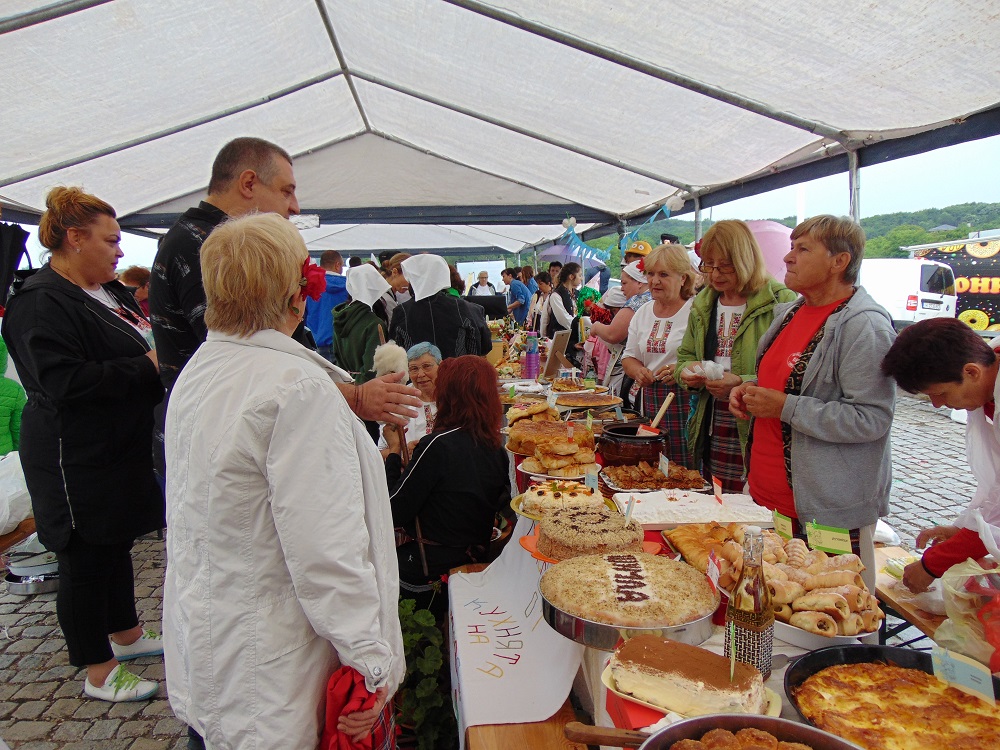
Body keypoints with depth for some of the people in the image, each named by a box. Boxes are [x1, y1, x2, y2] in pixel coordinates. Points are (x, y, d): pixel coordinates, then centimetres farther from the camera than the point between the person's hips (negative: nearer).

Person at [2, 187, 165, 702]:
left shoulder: (109, 292, 10)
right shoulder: (41, 303, -18)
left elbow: (140, 347, 23)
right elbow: (66, 382, -28)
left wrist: (158, 358, 3)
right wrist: (144, 367, -22)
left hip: (119, 450, 9)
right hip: (77, 461, -9)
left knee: (116, 545, 22)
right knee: (87, 559, 5)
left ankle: (126, 634, 40)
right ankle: (99, 673, 21)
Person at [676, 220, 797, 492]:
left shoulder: (781, 302, -8)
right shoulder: (702, 304, 13)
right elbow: (685, 355, 22)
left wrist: (742, 384, -24)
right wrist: (686, 371, 0)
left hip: (756, 436, -6)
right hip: (710, 436, 6)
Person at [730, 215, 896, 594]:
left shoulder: (865, 326, -17)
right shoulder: (789, 312, 11)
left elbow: (871, 418, -23)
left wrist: (785, 407, -22)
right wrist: (750, 390, 5)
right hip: (767, 493, 8)